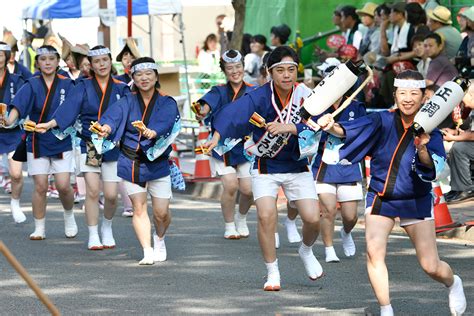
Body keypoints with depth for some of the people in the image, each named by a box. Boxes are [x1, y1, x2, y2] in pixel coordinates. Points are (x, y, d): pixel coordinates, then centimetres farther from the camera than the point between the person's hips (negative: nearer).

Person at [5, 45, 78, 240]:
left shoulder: (66, 84, 1)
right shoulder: (32, 85, -2)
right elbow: (19, 105, -18)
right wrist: (9, 121, -37)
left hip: (62, 142, 0)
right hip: (37, 142, 0)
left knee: (63, 186, -8)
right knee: (40, 187, -1)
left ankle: (69, 216, 21)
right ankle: (39, 229, 12)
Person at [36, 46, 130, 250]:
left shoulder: (121, 88, 7)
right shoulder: (83, 87, 3)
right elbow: (69, 107, -11)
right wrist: (50, 124, -26)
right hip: (89, 145, -1)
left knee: (111, 195, -3)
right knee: (92, 190, -10)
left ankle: (107, 228, 25)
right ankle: (93, 235, 2)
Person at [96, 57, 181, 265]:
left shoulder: (167, 103, -1)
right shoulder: (128, 102, 3)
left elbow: (164, 121, -22)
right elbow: (114, 115, -17)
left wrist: (153, 132, -45)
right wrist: (106, 127, -41)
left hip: (157, 163, -1)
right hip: (130, 162, 1)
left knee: (161, 212, 0)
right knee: (139, 208, -5)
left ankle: (159, 240, 31)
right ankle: (147, 251, 1)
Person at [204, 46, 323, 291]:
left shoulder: (306, 96, -10)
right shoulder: (260, 96, -17)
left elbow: (316, 126, -22)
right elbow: (234, 112, -33)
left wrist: (288, 127, -38)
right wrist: (217, 136, -51)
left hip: (297, 167, 2)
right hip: (265, 167, -2)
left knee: (313, 218, -8)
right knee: (266, 215, -18)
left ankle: (306, 251, 28)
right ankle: (272, 273, 1)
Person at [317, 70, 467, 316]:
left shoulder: (429, 131, -8)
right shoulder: (382, 121, -7)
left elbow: (432, 169, -20)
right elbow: (349, 131, -21)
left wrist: (422, 149, -40)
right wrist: (331, 127, -42)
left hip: (416, 202, -1)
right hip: (380, 199, 1)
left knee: (431, 267, -1)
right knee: (374, 251, -21)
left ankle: (453, 284, 35)